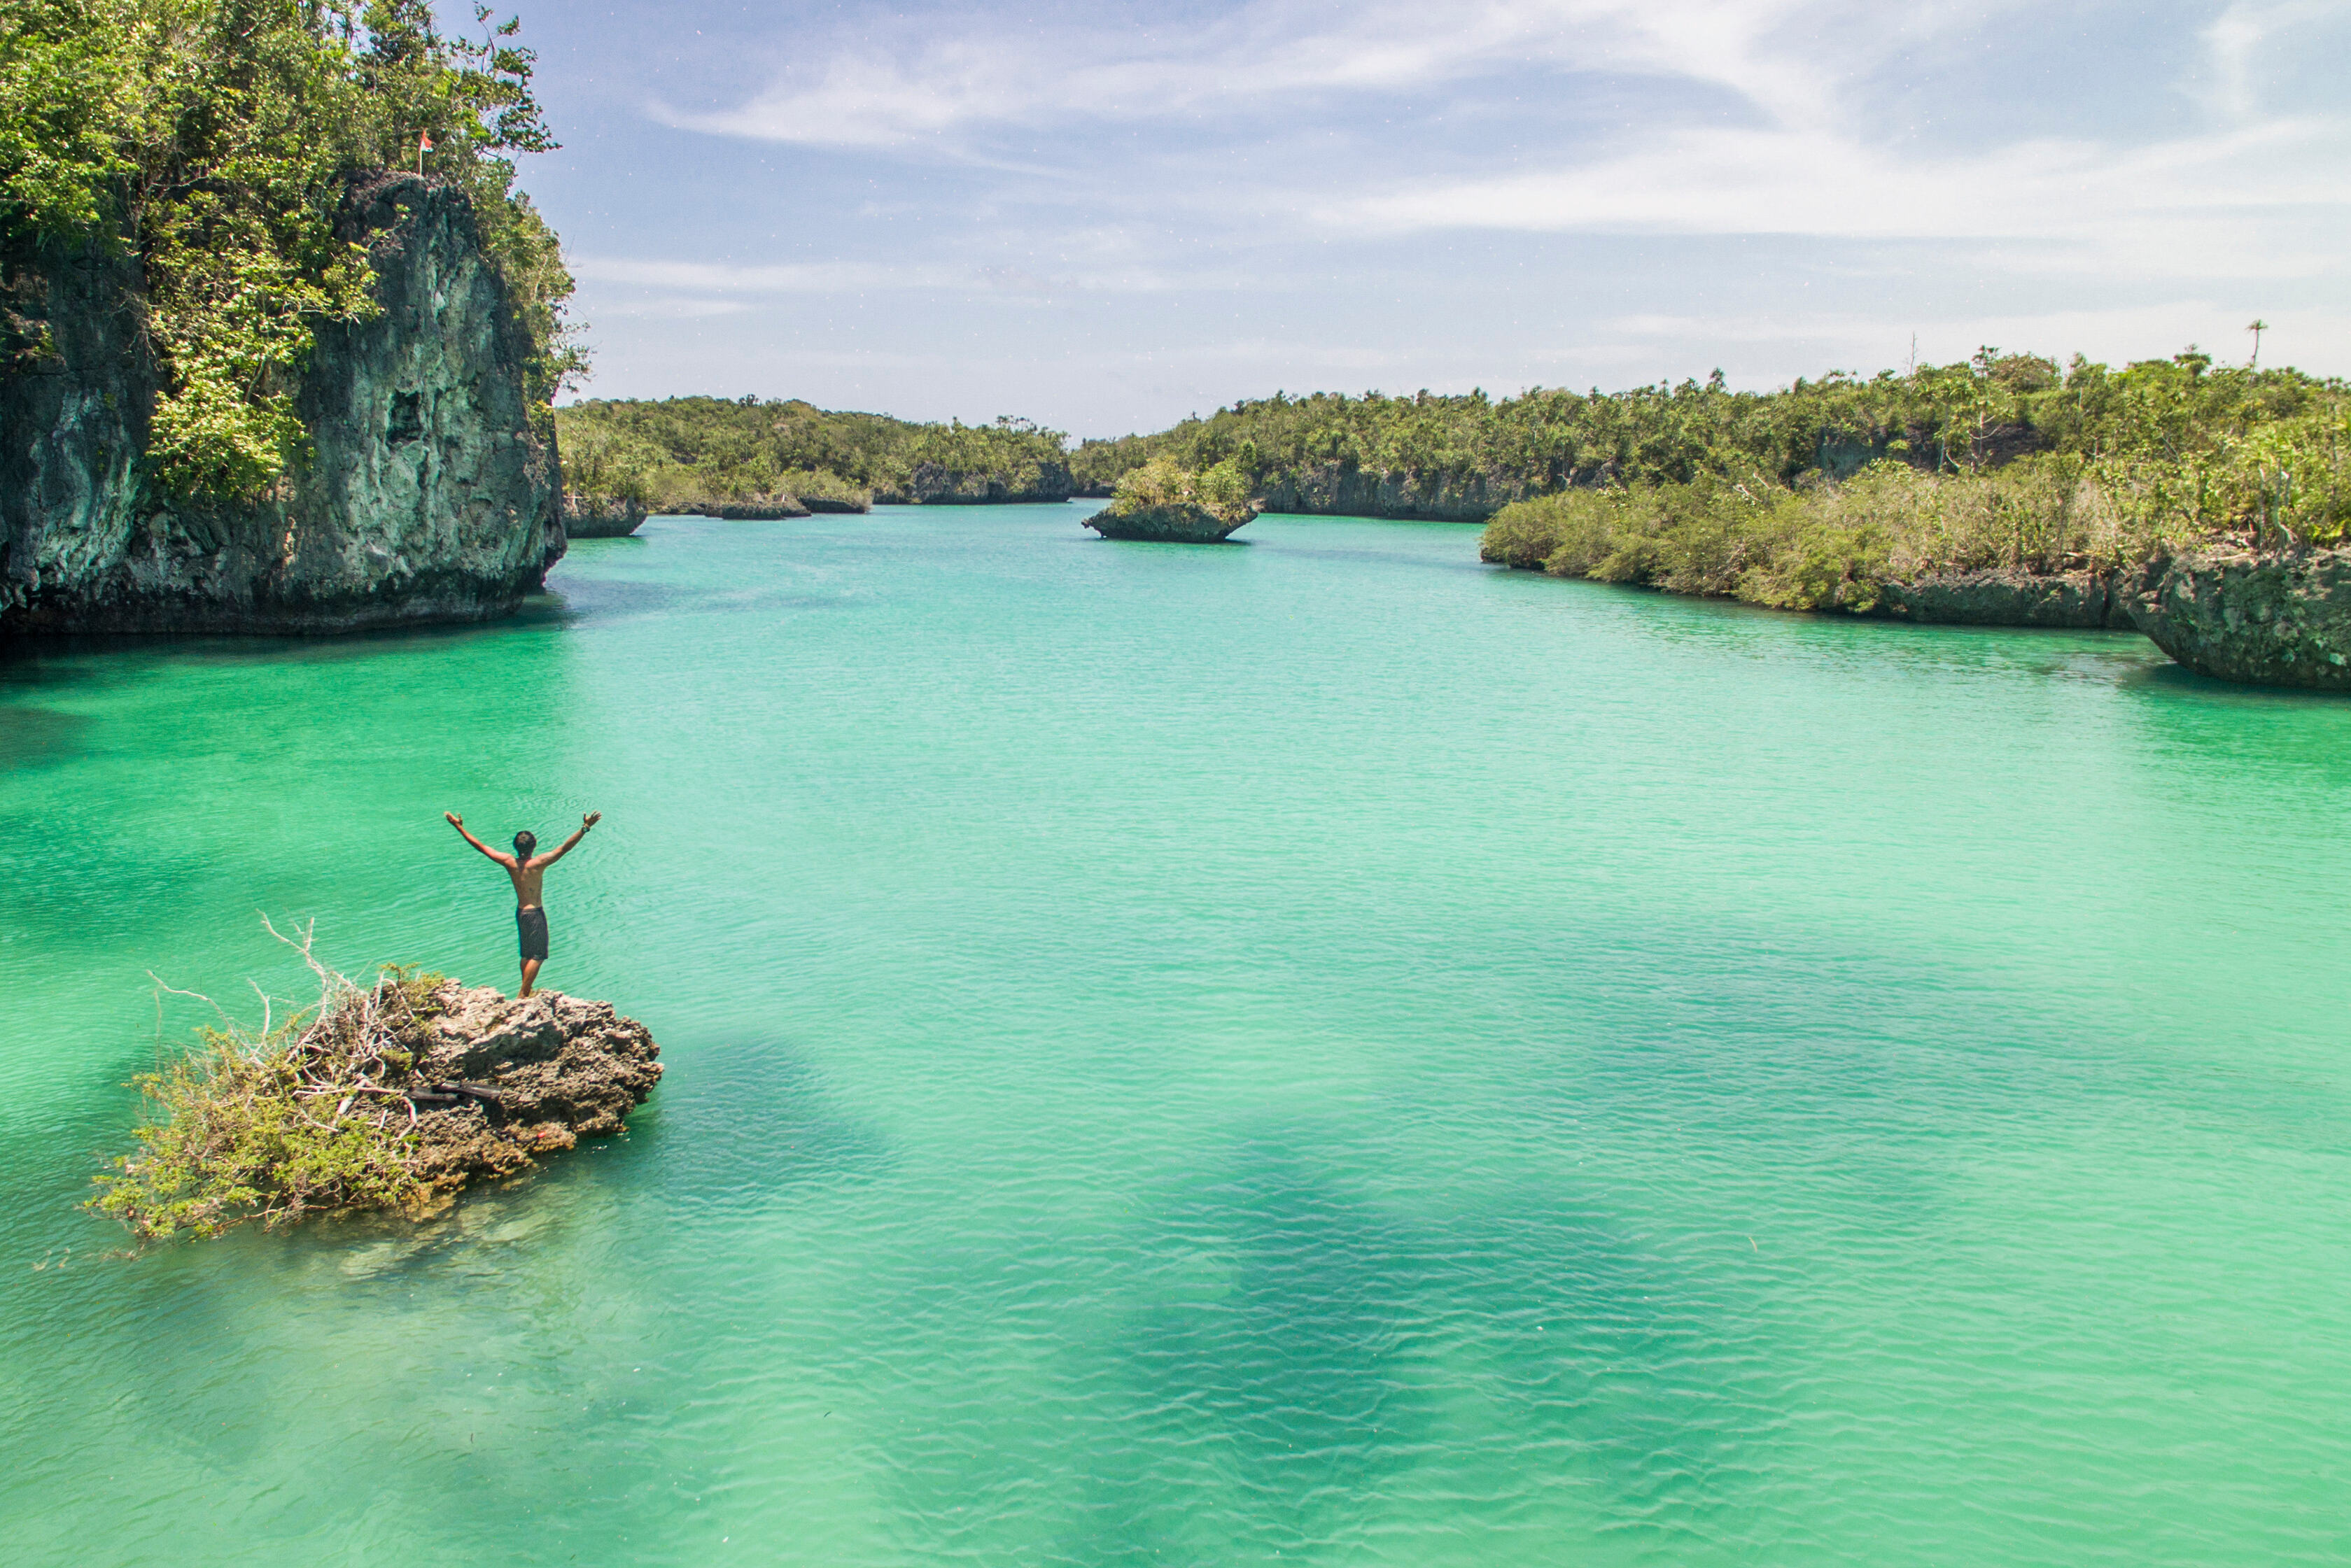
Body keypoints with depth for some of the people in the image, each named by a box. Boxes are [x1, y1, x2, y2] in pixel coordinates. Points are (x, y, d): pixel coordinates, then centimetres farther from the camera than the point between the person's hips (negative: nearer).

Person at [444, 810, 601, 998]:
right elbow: (564, 848, -28)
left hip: (520, 912, 7)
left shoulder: (509, 862, -5)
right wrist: (585, 828, -33)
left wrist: (459, 827, 10)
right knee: (537, 956, 2)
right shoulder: (538, 863, -19)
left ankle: (526, 992, 28)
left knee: (527, 954, 19)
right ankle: (523, 995, 0)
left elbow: (480, 846, 2)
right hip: (535, 913, -7)